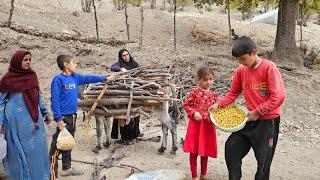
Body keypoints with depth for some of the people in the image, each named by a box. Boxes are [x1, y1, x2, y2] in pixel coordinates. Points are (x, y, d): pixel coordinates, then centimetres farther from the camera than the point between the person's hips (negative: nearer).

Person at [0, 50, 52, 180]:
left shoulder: (32, 76, 8)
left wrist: (45, 113, 15)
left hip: (33, 118, 5)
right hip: (17, 120, -5)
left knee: (37, 148, 8)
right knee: (20, 150, 3)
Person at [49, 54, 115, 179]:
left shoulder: (75, 77, 8)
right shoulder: (58, 79, -14)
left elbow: (88, 78, 22)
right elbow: (54, 100, -17)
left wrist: (105, 78, 27)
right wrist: (58, 119, -21)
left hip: (73, 116, 8)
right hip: (64, 117, -8)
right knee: (58, 145, -5)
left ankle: (67, 168, 31)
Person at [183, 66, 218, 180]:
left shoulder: (213, 94, 7)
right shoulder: (195, 92, -8)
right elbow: (186, 105, -4)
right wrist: (194, 113, -18)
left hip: (208, 126, 5)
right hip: (196, 124, -4)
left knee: (205, 151, 15)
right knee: (194, 152, 3)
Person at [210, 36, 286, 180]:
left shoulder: (269, 68, -16)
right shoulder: (240, 70, 0)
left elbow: (279, 97, -20)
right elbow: (233, 93, 10)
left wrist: (258, 112, -18)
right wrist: (219, 104, -6)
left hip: (268, 121, -5)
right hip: (251, 119, 6)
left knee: (263, 159, 5)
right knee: (231, 146, 4)